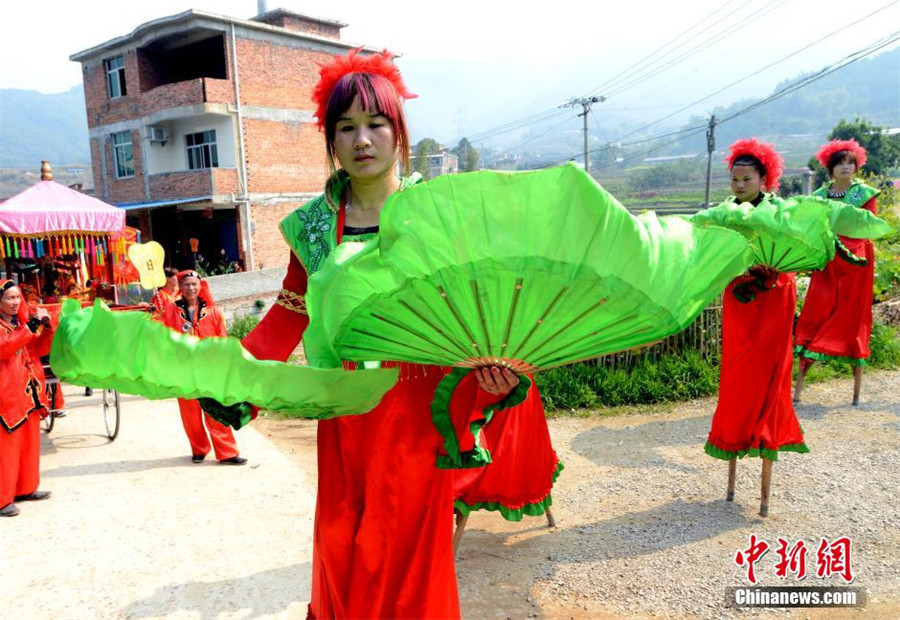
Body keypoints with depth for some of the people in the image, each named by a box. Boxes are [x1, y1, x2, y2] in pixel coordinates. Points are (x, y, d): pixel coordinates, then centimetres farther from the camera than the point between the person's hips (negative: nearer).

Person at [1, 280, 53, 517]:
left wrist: (45, 327, -3)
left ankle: (26, 487, 25)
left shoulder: (20, 321, 14)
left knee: (30, 442, 14)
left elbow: (40, 346, 14)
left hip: (29, 391, 8)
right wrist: (31, 327, -29)